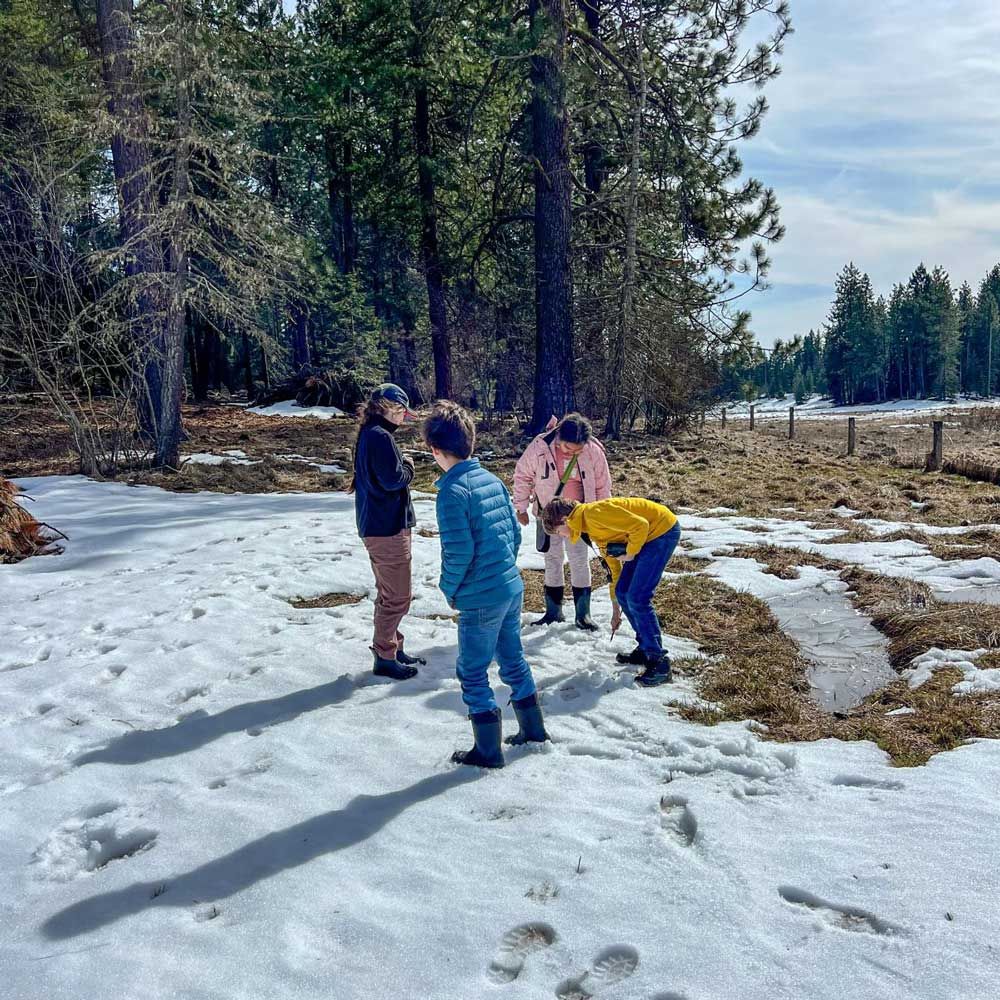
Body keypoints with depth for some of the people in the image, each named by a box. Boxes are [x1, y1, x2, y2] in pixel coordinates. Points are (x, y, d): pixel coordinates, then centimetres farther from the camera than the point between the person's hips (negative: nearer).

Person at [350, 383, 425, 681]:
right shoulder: (381, 437, -19)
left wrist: (402, 467, 6)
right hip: (389, 526, -11)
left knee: (389, 593, 20)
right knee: (397, 596, -1)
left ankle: (392, 650, 30)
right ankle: (385, 658, 8)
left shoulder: (368, 434, 13)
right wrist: (408, 465, -5)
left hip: (376, 525, 11)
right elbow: (394, 479, -23)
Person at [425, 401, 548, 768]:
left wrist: (450, 589, -7)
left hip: (480, 600, -8)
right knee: (513, 659, 23)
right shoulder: (492, 479, 5)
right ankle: (533, 728, 38)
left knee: (472, 673, 9)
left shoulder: (452, 490, -19)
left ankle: (488, 750, 20)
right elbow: (515, 532, 10)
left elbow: (459, 551, -23)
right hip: (512, 588, 8)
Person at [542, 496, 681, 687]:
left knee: (637, 597, -12)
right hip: (648, 536, 10)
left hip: (663, 530, -10)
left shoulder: (594, 514, -20)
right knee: (623, 593, 9)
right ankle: (646, 649, 23)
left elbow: (640, 525, -25)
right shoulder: (592, 530, 11)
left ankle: (660, 663, -6)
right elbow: (614, 566, 20)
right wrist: (616, 611, 25)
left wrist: (630, 554, -9)